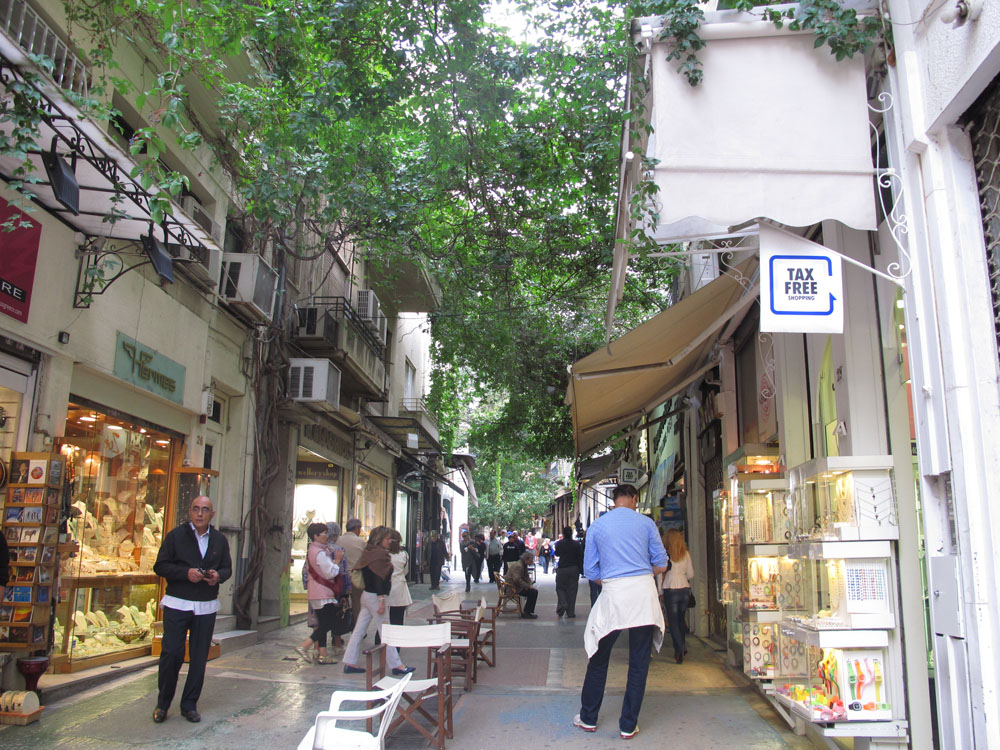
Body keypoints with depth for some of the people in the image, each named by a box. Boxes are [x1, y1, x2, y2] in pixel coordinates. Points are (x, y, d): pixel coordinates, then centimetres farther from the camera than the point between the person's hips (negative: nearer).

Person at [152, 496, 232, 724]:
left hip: (206, 607, 3)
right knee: (171, 653, -4)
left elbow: (227, 568, 15)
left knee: (199, 657, 6)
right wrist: (186, 573, -18)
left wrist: (218, 575, -9)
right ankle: (163, 703, 15)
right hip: (177, 604, -3)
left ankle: (189, 705, 18)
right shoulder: (176, 536, -1)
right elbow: (160, 566, -3)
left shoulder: (219, 540, 9)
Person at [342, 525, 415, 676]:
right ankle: (396, 665, 4)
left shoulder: (369, 552, 13)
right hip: (375, 596, -10)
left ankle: (350, 663, 13)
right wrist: (382, 600, -25)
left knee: (359, 630, 10)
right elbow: (378, 578, -23)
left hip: (366, 595, 10)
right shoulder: (379, 554, -16)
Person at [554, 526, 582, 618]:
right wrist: (579, 568, 5)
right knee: (572, 590, 7)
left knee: (560, 587, 12)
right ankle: (570, 612, 6)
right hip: (574, 569, 2)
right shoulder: (576, 544, -3)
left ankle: (562, 603, -14)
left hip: (562, 569, -1)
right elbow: (581, 557, -2)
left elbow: (557, 554, 10)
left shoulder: (560, 543, -7)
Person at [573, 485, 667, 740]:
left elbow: (590, 570, 5)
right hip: (644, 594, 0)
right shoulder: (646, 523, 4)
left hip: (613, 595, 0)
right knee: (639, 663, 9)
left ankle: (588, 719, 25)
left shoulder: (596, 527, 6)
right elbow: (661, 564, 4)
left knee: (599, 659, 14)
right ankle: (628, 725, 14)